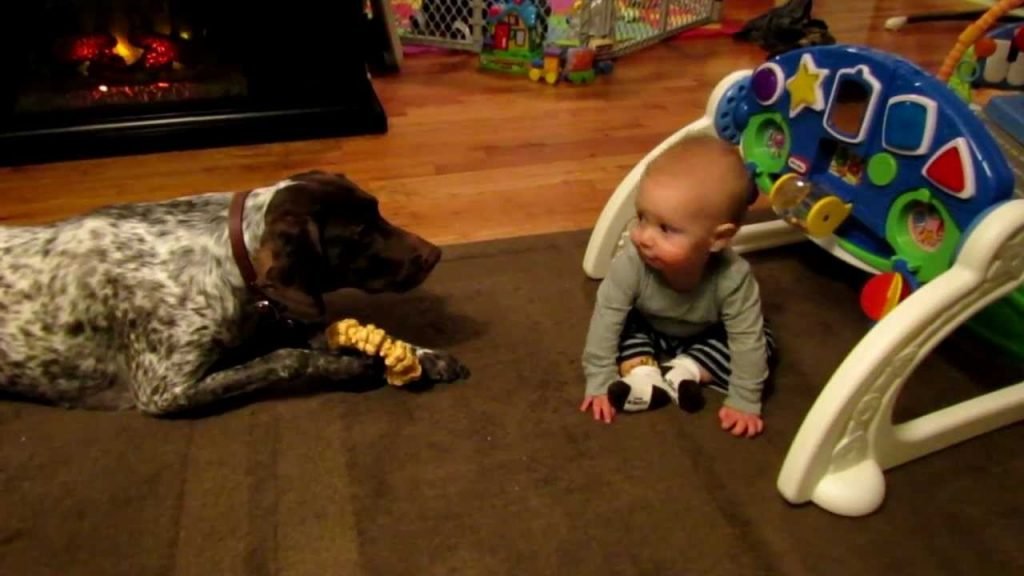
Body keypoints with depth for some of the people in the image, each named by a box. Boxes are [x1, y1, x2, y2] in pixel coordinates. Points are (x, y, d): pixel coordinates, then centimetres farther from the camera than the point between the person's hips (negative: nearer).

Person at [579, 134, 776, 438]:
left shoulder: (733, 277, -39)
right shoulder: (630, 262, -37)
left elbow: (747, 339, -29)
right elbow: (607, 317, -29)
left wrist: (744, 403, -26)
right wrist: (599, 383, -27)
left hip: (706, 336, 0)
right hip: (647, 330, 0)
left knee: (761, 343, -16)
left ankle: (686, 371, -14)